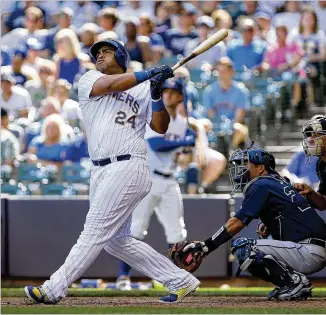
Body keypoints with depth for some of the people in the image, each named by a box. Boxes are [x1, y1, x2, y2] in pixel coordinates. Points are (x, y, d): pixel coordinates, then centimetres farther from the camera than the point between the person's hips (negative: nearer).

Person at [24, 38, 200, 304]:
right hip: (101, 171, 5)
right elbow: (109, 85, -8)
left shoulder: (142, 90, 10)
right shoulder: (89, 80, 14)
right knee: (116, 240, 8)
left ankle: (53, 290, -12)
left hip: (128, 168, -5)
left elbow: (161, 127, 4)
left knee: (95, 232, -10)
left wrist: (157, 96, -10)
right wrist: (150, 73, -15)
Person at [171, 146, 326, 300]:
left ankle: (295, 281, -13)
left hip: (308, 251, -10)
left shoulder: (261, 186, -5)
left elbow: (236, 224, -10)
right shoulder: (281, 183, 22)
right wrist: (268, 227, 9)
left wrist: (205, 246, -10)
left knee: (241, 247, -14)